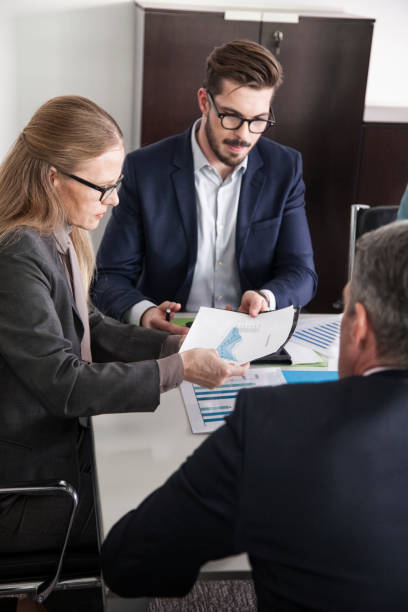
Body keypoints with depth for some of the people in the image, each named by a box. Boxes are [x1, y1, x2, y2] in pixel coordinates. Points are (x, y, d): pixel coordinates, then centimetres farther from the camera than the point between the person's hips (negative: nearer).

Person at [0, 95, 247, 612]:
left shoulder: (57, 238, 3)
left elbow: (88, 327, 11)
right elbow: (64, 383, -27)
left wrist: (175, 344, -1)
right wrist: (179, 369, -24)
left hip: (62, 439, 9)